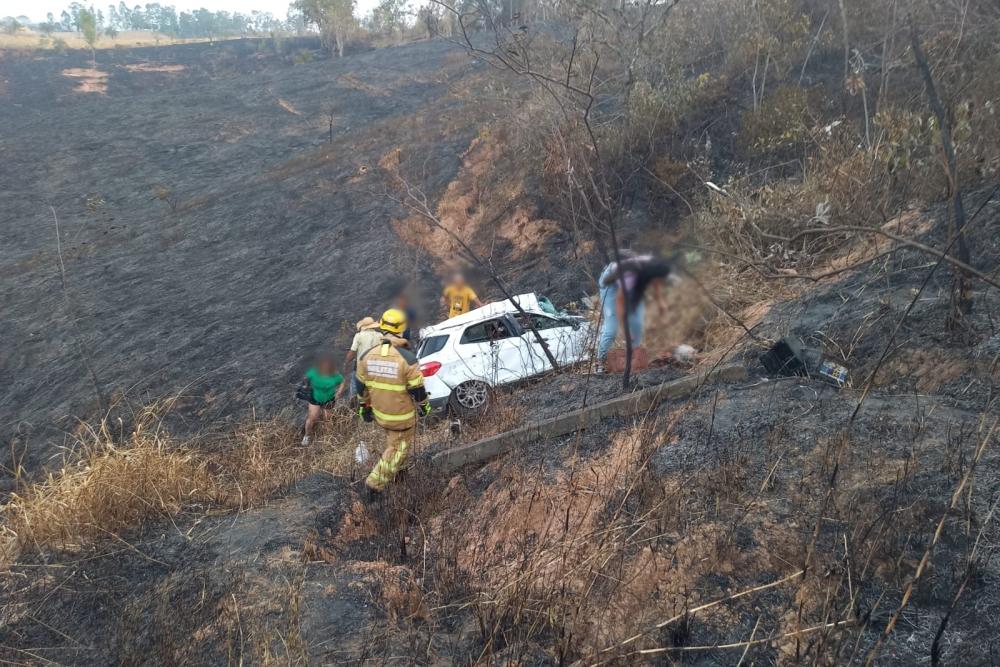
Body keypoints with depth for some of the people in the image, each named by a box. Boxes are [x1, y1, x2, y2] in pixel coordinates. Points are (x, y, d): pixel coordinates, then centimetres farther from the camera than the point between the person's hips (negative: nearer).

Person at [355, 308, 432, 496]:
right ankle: (376, 482, 13)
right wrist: (424, 406, 4)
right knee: (398, 448, 15)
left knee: (393, 440, 31)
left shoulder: (366, 357, -12)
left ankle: (395, 469, 50)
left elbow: (361, 387, 1)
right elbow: (417, 389, -16)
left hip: (379, 413, 5)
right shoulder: (407, 359, -26)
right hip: (402, 416, -5)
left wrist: (365, 407, 17)